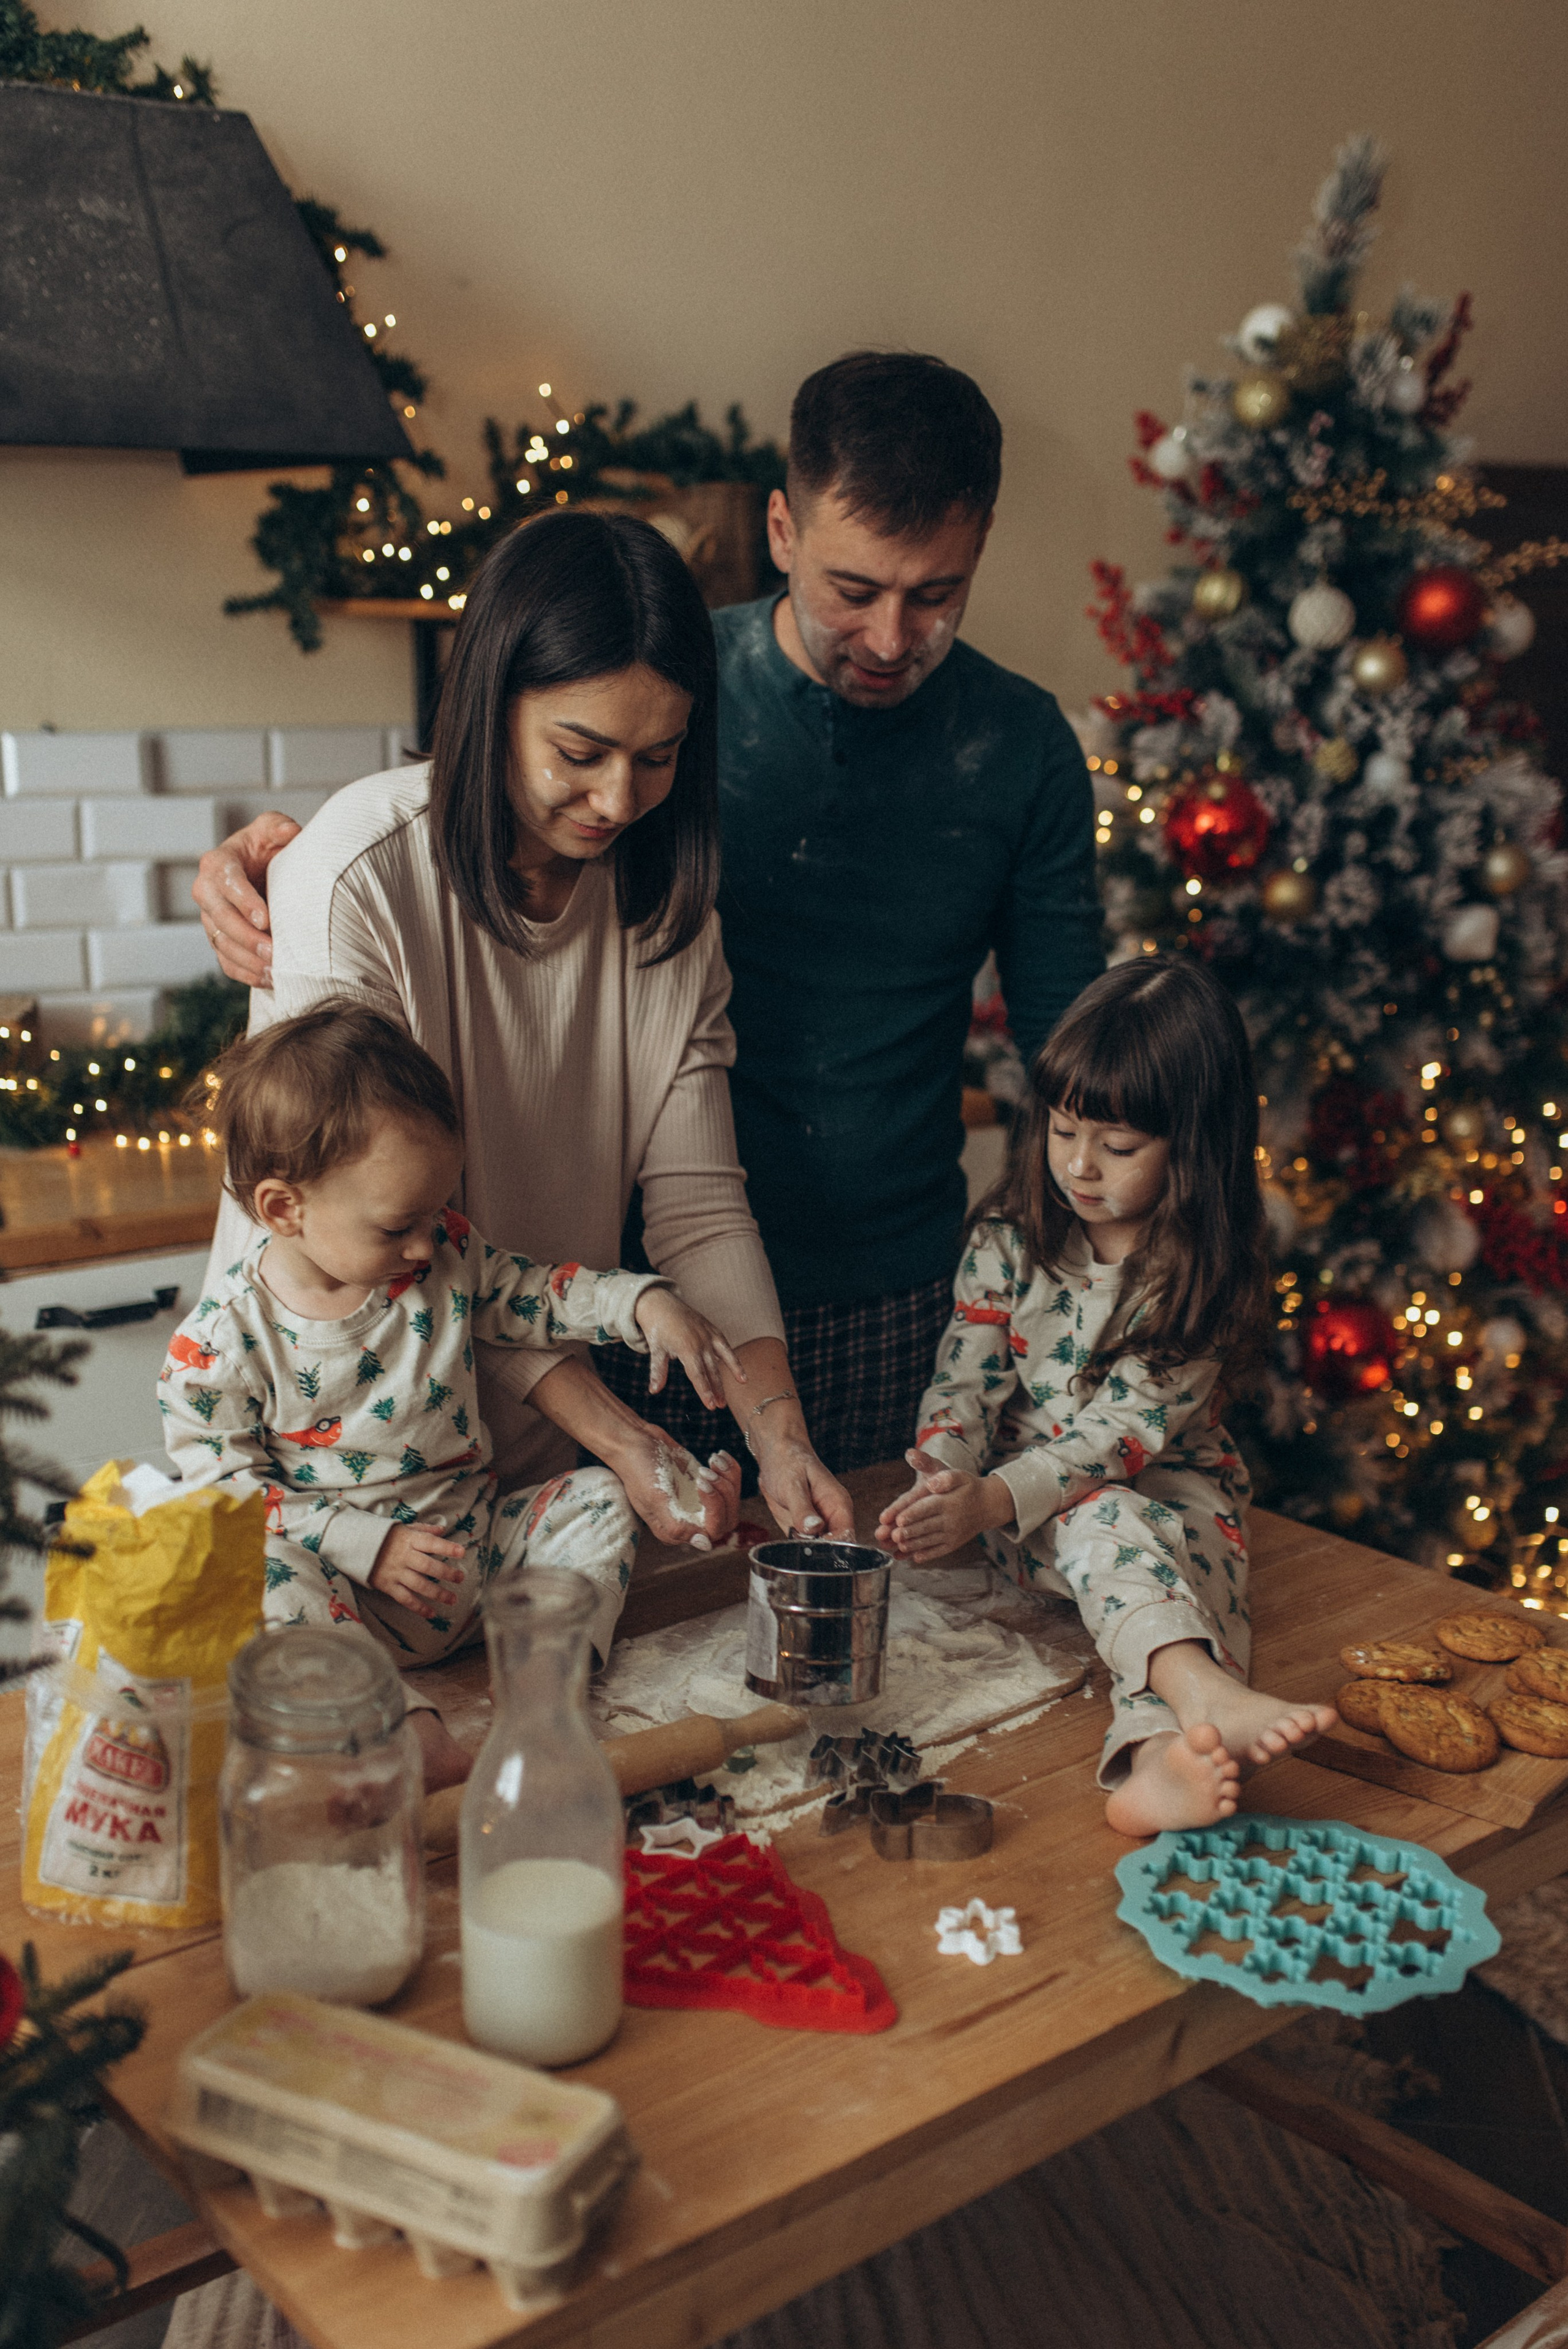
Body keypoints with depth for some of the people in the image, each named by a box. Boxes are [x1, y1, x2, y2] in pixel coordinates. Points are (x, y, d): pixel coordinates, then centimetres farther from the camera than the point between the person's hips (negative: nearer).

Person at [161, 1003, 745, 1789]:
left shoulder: (447, 1258, -2)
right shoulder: (221, 1341, -15)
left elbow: (535, 1292, 10)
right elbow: (225, 1490, -13)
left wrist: (644, 1303, -9)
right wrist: (365, 1545, -21)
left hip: (478, 1543, 5)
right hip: (349, 1589, -5)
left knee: (601, 1495, -6)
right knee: (264, 1571, -33)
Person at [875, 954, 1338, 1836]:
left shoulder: (1208, 1276, -12)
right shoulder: (1011, 1241, -1)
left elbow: (1128, 1429, -19)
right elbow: (965, 1383, -2)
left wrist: (991, 1501, -31)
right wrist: (940, 1484, -24)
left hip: (1172, 1488, -1)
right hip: (1034, 1510, 1)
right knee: (1102, 1522, -33)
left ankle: (1163, 1757, -62)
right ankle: (1210, 1696, -60)